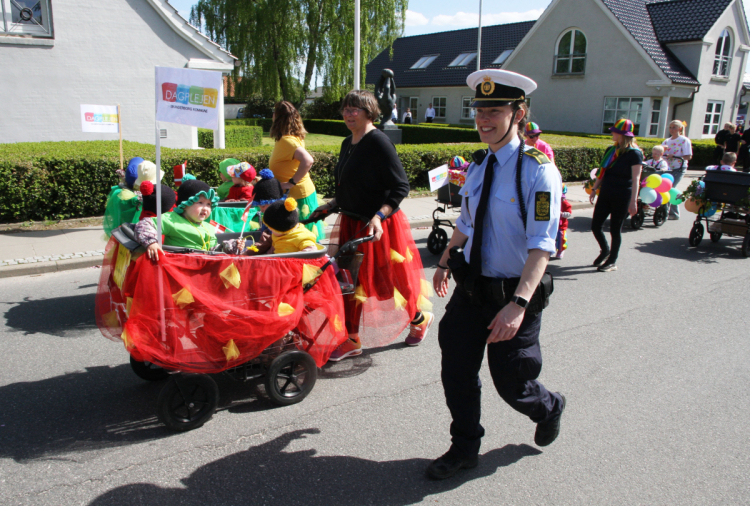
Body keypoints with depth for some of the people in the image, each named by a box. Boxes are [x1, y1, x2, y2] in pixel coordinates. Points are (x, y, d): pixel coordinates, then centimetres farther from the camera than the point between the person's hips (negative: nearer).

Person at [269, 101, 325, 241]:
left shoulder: (286, 141, -20)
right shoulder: (295, 137, 7)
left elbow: (308, 161, -34)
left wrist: (291, 182, -25)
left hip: (297, 195, -9)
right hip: (305, 191, 9)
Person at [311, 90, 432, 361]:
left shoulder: (378, 142, -16)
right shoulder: (347, 144, 10)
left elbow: (401, 186, -19)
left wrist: (379, 215, -29)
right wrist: (332, 204, 12)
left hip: (379, 226, -8)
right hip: (351, 223, 8)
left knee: (387, 279, 6)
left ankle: (420, 318, 34)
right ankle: (352, 339, 22)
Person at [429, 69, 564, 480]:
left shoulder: (538, 170, -17)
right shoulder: (478, 166, 5)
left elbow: (541, 245, -24)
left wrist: (518, 304, -34)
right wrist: (444, 262, 28)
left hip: (512, 295, -6)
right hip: (470, 288, 6)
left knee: (510, 384, 8)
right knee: (456, 372, 11)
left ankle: (549, 408, 45)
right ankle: (464, 448, 35)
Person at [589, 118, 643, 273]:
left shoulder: (634, 153, -9)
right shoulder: (610, 150, 10)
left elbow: (635, 179, -14)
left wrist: (633, 201, -19)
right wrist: (594, 189, 14)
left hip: (622, 197, -6)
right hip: (605, 194, 6)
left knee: (615, 229, 2)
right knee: (595, 226, 5)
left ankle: (612, 262, 16)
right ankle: (605, 251, 31)